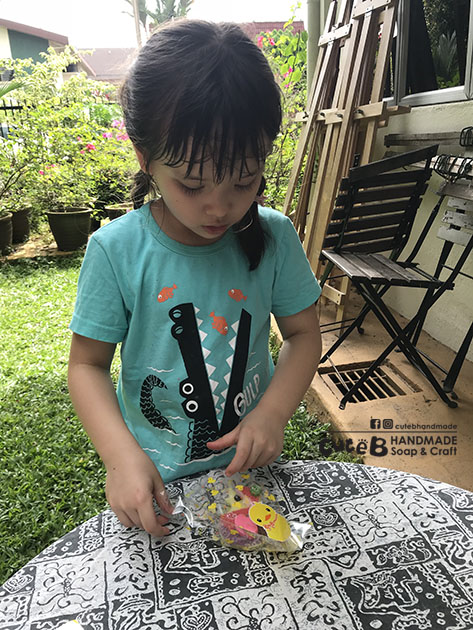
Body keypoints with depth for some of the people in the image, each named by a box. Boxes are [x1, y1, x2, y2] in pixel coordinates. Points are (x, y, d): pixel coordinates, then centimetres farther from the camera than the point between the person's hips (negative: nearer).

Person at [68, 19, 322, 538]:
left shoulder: (274, 237, -14)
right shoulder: (116, 251, -20)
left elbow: (303, 333, -5)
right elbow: (87, 364, -11)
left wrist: (273, 413, -20)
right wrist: (121, 455, -25)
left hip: (250, 463, 2)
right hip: (156, 480, -1)